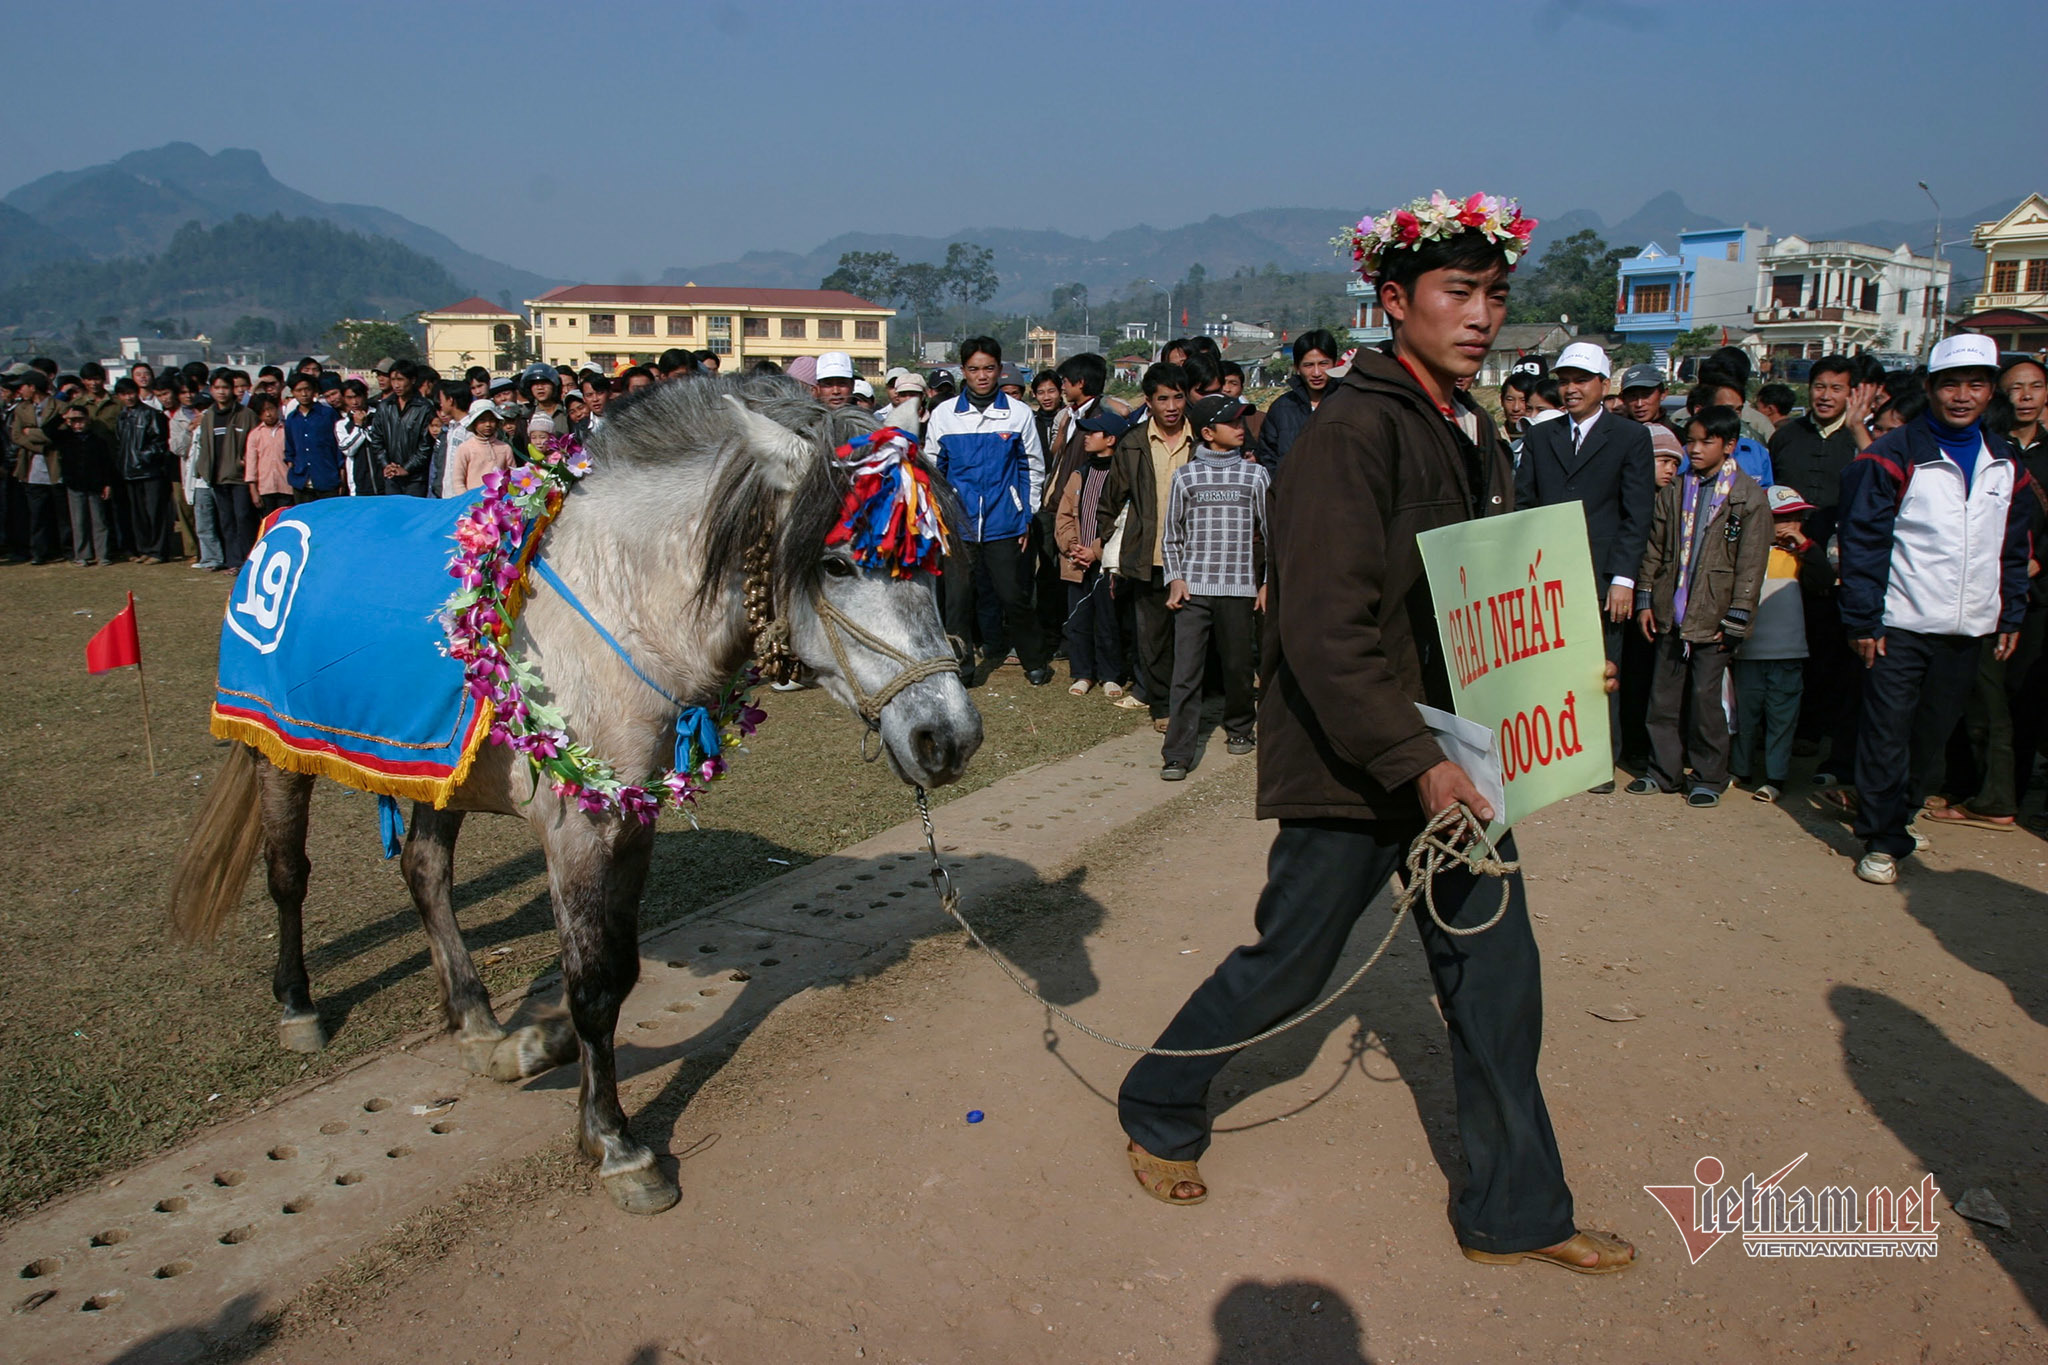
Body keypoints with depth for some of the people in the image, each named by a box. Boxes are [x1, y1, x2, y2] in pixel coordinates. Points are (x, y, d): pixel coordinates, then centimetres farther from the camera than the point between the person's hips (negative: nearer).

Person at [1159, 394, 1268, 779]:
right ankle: (1177, 754, -5)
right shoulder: (1185, 476, 5)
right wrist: (1175, 579, 0)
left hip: (1239, 587, 1)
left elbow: (1270, 532, 9)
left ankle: (1238, 727, 35)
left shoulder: (1253, 474, 6)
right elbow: (1171, 536, 10)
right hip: (1193, 588, -1)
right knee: (1186, 672, -6)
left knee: (1238, 666, 9)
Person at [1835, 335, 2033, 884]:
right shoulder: (1895, 455, -6)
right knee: (1887, 733, -3)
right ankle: (1880, 840, 5)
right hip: (1900, 626, -5)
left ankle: (1899, 819, 26)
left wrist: (2012, 617, 12)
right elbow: (1862, 539, -8)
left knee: (1932, 734, 11)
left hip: (1967, 630, 5)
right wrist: (1862, 620, -12)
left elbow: (2015, 549, 17)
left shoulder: (2006, 464, 10)